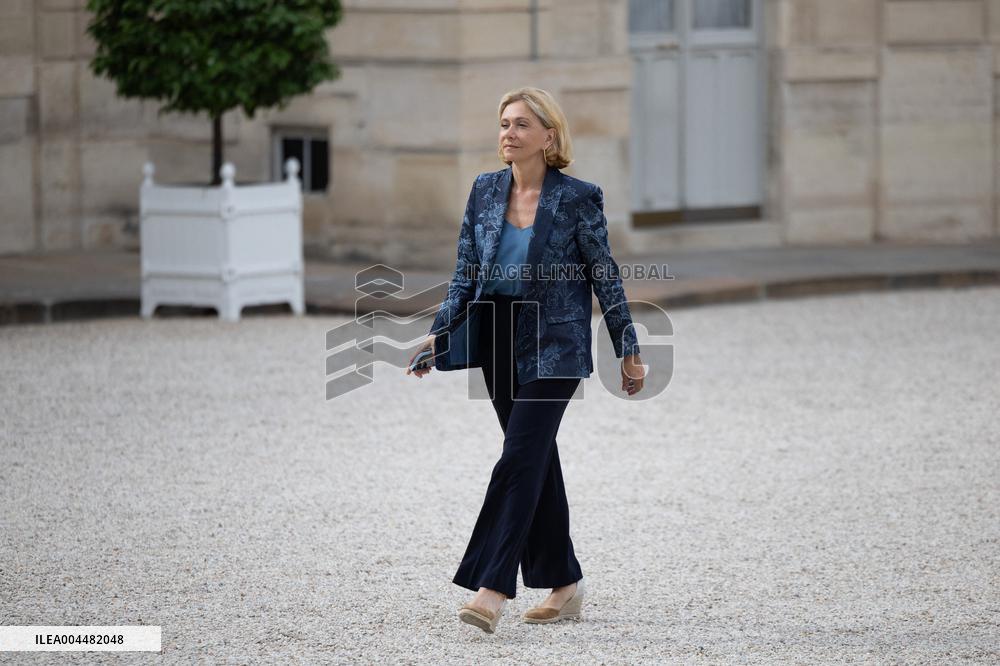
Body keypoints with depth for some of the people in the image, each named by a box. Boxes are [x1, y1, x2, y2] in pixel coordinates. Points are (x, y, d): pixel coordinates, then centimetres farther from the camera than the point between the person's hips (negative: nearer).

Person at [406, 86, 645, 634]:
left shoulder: (578, 198, -8)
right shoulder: (485, 191, 5)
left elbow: (605, 278, -2)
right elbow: (466, 274, 9)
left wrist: (628, 351, 0)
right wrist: (439, 334, -1)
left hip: (554, 344, -5)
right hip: (498, 339, 5)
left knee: (521, 457, -14)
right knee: (537, 461, 11)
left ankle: (491, 588, -18)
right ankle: (564, 584, 20)